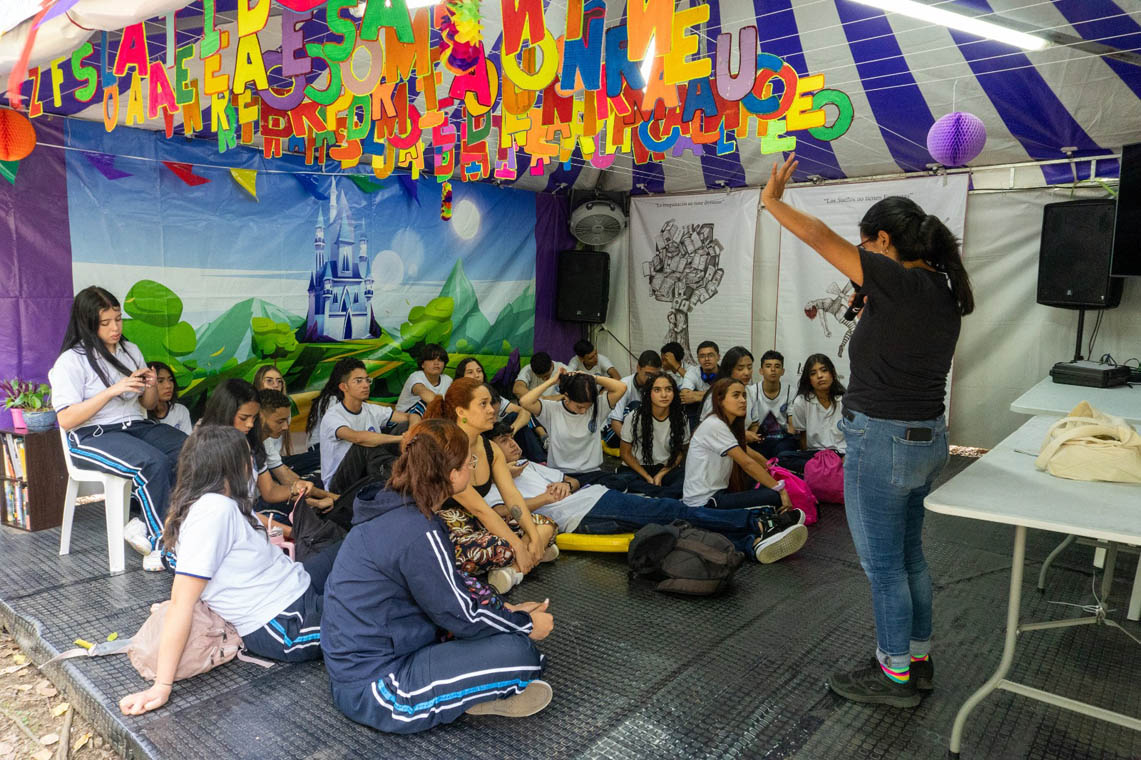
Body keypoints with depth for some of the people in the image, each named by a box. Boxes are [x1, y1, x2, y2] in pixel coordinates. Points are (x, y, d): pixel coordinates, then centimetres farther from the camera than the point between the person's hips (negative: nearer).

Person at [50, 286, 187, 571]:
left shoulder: (130, 350, 15)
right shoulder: (71, 361, -4)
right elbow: (66, 420, -12)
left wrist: (151, 386, -2)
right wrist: (113, 390, -18)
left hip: (136, 427, 6)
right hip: (92, 437, -6)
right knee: (154, 463, -34)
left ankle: (146, 529, -18)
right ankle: (164, 543, -21)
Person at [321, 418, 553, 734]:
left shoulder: (394, 507, 2)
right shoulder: (418, 532, -26)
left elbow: (451, 580, 14)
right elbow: (460, 616, -17)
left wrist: (509, 609, 10)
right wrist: (527, 625, -2)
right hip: (374, 690, -10)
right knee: (519, 652, -17)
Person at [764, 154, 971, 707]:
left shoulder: (897, 283, -18)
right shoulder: (944, 291, 7)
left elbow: (820, 237, -17)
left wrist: (772, 201, -4)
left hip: (882, 441, -9)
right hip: (927, 437, 9)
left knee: (882, 563, 6)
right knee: (908, 555, 21)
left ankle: (896, 676, 21)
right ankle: (917, 659, 36)